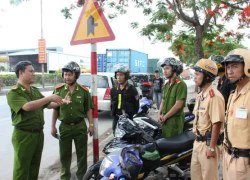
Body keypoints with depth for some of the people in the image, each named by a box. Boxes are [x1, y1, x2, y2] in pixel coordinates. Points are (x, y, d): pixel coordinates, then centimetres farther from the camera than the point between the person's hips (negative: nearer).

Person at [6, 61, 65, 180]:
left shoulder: (35, 90, 10)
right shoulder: (13, 93, -13)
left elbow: (48, 105, 15)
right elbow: (27, 106, -29)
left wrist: (61, 102, -2)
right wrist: (49, 98, -29)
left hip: (38, 133, 7)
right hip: (23, 135, -7)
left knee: (35, 167, 18)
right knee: (22, 169, 2)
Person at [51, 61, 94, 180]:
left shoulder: (84, 91, -3)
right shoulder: (58, 90, -2)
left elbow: (88, 109, 3)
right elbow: (55, 109, 3)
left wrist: (91, 124, -2)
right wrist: (53, 126, 2)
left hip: (80, 126, 0)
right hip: (64, 127, 1)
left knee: (82, 154, 11)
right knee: (64, 155, 12)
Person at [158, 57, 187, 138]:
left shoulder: (180, 84, -14)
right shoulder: (166, 85, 13)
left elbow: (178, 105, -19)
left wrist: (165, 116, -13)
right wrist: (160, 114, 1)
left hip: (175, 120, -8)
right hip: (165, 120, 8)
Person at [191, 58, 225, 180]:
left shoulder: (214, 96, -20)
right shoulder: (200, 95, 9)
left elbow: (217, 124, -22)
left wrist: (211, 147, -20)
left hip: (208, 144, -9)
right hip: (198, 142, 9)